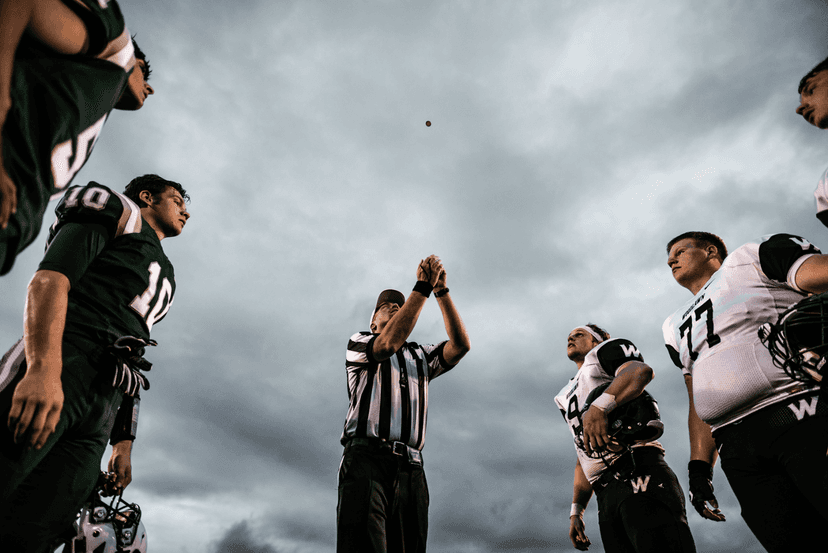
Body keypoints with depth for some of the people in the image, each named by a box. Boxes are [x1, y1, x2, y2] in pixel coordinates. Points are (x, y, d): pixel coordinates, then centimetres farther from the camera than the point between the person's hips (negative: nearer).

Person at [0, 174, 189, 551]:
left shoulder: (164, 276, 33)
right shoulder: (121, 214, 14)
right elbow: (51, 277, -7)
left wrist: (124, 441, 22)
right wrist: (44, 368, -23)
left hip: (99, 419, 6)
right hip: (49, 379, -6)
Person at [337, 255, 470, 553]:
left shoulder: (420, 356, 29)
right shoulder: (358, 342, 15)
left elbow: (460, 344, 11)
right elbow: (389, 342, -8)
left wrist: (441, 291, 4)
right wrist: (422, 287, -7)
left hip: (411, 469, 4)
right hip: (366, 458, -4)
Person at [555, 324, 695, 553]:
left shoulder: (604, 351, 13)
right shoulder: (568, 395, 33)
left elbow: (641, 370, -14)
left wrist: (599, 406, -28)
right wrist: (576, 510, 20)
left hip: (637, 468, -7)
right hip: (606, 495, 7)